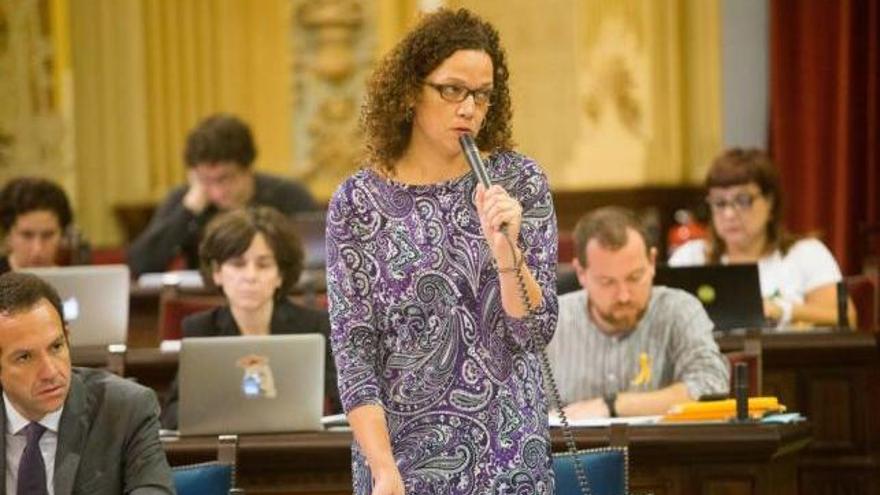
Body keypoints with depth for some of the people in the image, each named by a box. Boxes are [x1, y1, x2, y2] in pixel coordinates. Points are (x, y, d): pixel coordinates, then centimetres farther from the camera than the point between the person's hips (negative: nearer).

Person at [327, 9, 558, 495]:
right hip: (401, 454, -1)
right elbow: (352, 346, -6)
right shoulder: (357, 200, -3)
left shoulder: (518, 181, -1)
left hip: (507, 453, 1)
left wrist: (505, 249, -21)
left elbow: (536, 331, -4)